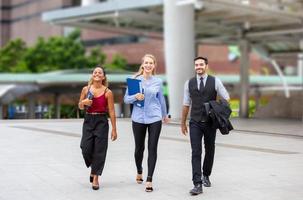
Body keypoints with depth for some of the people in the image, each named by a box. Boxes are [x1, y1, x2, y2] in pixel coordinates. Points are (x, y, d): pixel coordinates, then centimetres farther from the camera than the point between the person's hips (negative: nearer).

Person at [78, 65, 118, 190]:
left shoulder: (107, 92, -5)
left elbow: (111, 112, -4)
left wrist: (114, 129, -4)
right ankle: (93, 169, 29)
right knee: (86, 150, -1)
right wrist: (84, 102, -10)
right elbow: (80, 106, 14)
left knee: (99, 151, -2)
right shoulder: (86, 89, 3)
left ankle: (95, 178, 9)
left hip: (101, 122, -2)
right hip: (88, 121, 3)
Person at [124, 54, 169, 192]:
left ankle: (149, 180, 1)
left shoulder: (158, 82, 4)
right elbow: (126, 99, 1)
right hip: (138, 118, 0)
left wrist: (165, 115, 28)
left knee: (152, 149, -5)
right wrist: (135, 97, -19)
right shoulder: (135, 80, 0)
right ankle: (139, 171, 39)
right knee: (139, 148, 12)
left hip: (154, 118, 0)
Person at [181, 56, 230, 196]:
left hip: (210, 122, 0)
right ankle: (197, 184, -12)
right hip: (195, 123, 0)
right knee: (196, 153, -9)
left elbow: (226, 99, 4)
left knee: (210, 150, 14)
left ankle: (206, 176, 36)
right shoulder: (189, 83, 4)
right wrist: (183, 123, 13)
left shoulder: (215, 81, -1)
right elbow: (186, 104, 10)